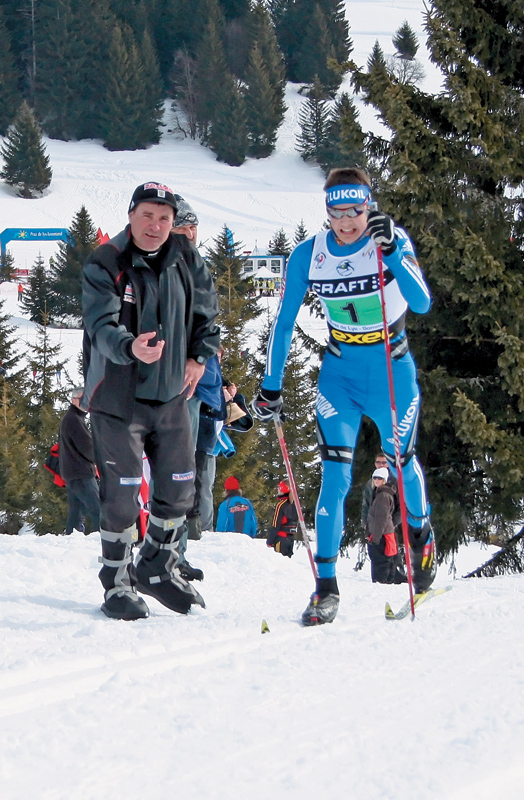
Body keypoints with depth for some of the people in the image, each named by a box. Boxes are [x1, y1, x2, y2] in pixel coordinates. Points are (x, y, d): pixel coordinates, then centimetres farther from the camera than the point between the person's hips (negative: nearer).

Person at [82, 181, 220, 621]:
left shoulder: (185, 259, 3)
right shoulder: (104, 265, -13)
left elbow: (206, 309, 17)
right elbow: (102, 325, -25)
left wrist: (199, 357, 5)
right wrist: (131, 348, -44)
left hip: (172, 395, 5)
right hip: (118, 398, -5)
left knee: (179, 490, 10)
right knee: (121, 494, -5)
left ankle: (157, 569, 30)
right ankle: (117, 583, 9)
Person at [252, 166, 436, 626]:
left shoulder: (394, 242, -15)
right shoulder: (307, 256, -9)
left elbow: (421, 304, -28)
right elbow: (284, 323, -1)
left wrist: (392, 251, -40)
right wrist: (271, 388, -3)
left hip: (393, 371, -1)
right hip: (340, 372, 1)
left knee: (400, 460, 15)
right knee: (336, 473, -11)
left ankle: (421, 534, 46)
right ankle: (326, 584, -10)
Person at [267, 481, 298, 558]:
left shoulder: (281, 504, -12)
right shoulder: (294, 503, 9)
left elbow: (275, 525, -14)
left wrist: (270, 542, -10)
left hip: (281, 537, -7)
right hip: (291, 537, 7)